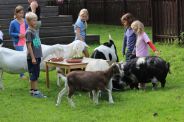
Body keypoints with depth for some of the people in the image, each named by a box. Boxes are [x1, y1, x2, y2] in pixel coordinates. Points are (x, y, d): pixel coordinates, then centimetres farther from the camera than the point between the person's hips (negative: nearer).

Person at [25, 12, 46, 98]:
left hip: (37, 56, 8)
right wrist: (33, 58, -18)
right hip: (32, 57, -8)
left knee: (36, 75, 13)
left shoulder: (34, 31, 12)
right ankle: (35, 91, 2)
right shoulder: (29, 32, -13)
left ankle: (32, 90, 20)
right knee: (33, 75, -2)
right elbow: (29, 45, -16)